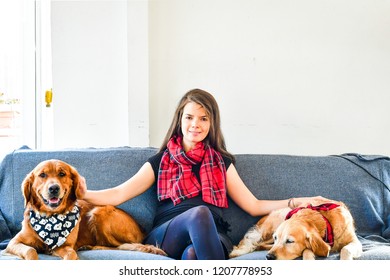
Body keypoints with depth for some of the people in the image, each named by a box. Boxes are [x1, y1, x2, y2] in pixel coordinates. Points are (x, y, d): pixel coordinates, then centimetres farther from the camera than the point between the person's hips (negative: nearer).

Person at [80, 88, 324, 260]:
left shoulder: (221, 162, 24)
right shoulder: (160, 162, 21)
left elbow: (254, 206, 20)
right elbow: (118, 194, 12)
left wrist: (297, 202, 9)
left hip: (212, 239, 1)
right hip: (166, 237, -1)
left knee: (193, 253, -38)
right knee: (199, 212, -36)